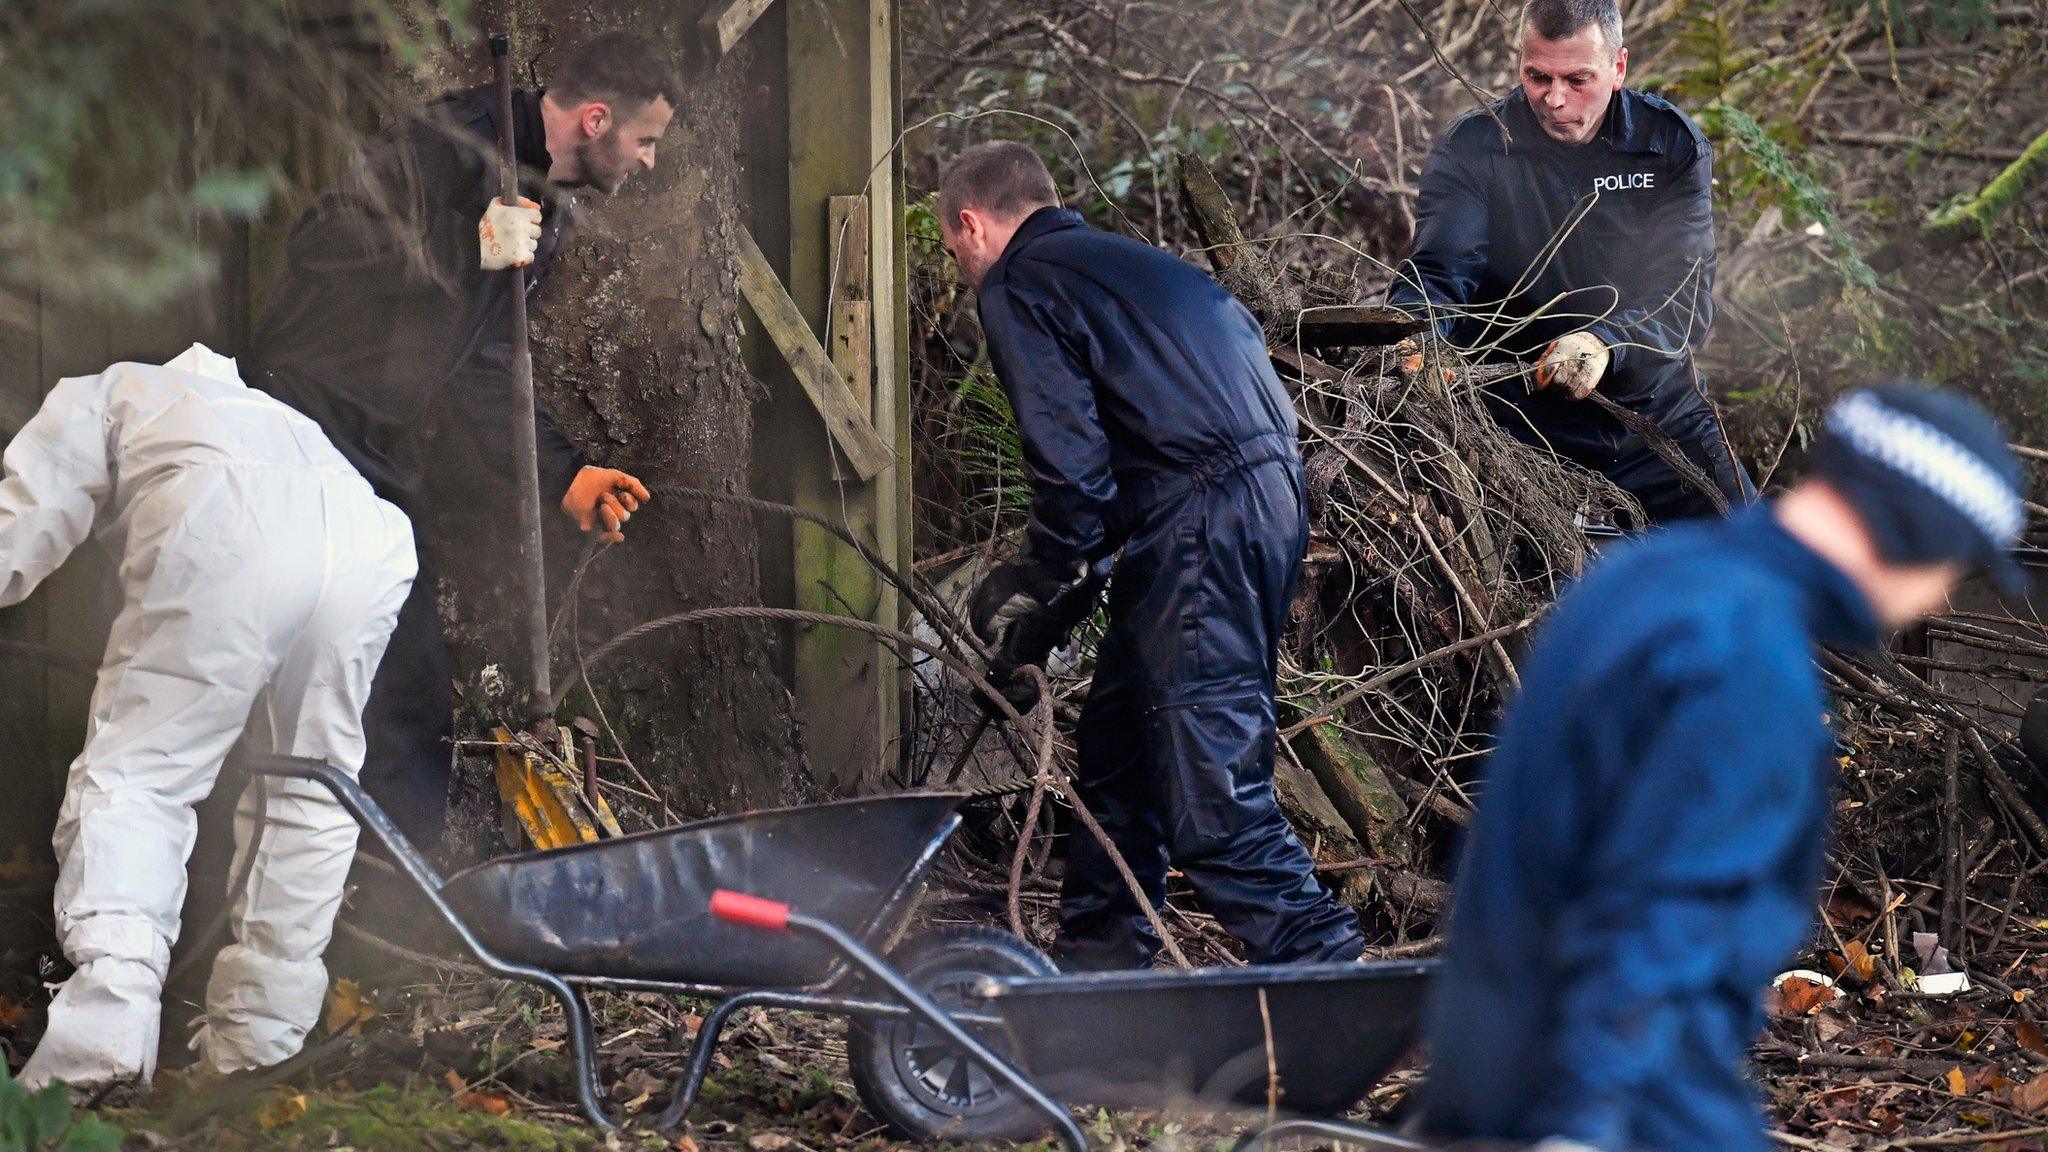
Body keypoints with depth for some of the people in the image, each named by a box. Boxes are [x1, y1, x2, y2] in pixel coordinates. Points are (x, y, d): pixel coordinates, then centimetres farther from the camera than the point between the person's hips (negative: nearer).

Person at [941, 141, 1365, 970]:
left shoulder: (1019, 286, 0)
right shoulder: (1126, 260, 28)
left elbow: (1071, 461, -11)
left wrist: (1042, 585, 5)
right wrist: (1077, 577, 27)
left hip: (1202, 525, -10)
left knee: (1211, 789, -10)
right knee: (1118, 749, 21)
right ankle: (1095, 968, 31)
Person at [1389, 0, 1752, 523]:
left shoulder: (1673, 145, -3)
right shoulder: (1471, 149, -4)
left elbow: (1686, 296, -11)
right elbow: (1437, 273, -15)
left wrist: (1606, 343, -32)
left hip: (1658, 415, 2)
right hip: (1518, 422, -2)